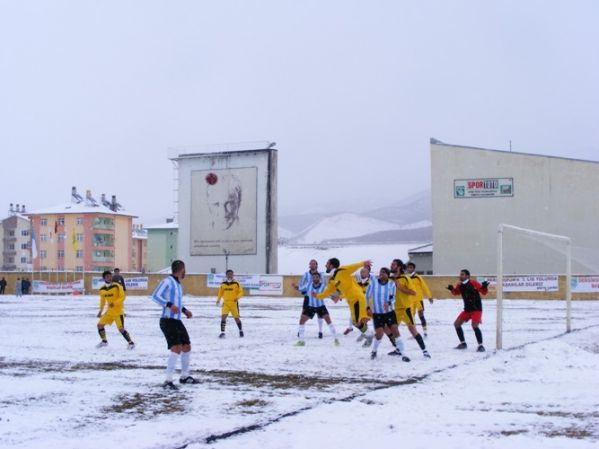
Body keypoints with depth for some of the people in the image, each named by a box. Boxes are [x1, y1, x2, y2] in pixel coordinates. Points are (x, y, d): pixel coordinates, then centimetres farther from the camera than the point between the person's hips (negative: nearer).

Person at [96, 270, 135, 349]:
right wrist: (100, 311, 20)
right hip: (109, 311, 6)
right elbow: (102, 300, 18)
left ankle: (131, 343, 0)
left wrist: (114, 303, -27)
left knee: (121, 329, -13)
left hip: (118, 311, -6)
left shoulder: (117, 286, -14)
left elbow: (122, 297, -14)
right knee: (100, 325, 5)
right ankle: (104, 341, 24)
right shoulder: (102, 289, 2)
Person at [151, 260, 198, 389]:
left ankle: (184, 376, 32)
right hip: (168, 320, -10)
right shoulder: (167, 281, -9)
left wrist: (184, 310, 17)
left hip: (177, 321, 10)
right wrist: (169, 305, -29)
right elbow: (155, 296, -17)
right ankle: (168, 381, -20)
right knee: (177, 347, -20)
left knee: (187, 347, 15)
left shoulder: (177, 284, 19)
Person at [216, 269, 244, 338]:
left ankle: (241, 331, 30)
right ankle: (222, 332, -10)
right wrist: (218, 299, 7)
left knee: (236, 318, 6)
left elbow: (241, 292, -2)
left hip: (234, 303, -2)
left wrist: (237, 297, -19)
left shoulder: (236, 284, -4)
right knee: (223, 316, -14)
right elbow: (220, 292, 18)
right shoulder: (223, 284, 5)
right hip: (225, 303, 2)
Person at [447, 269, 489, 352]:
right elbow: (456, 293, 20)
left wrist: (484, 287, -32)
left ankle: (480, 345, -13)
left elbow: (484, 292, -10)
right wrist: (452, 289, -1)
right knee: (456, 323, 6)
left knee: (475, 325, -24)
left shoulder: (473, 283, -14)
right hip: (467, 309, 7)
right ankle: (463, 343, 20)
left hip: (476, 309, -7)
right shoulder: (460, 286, 3)